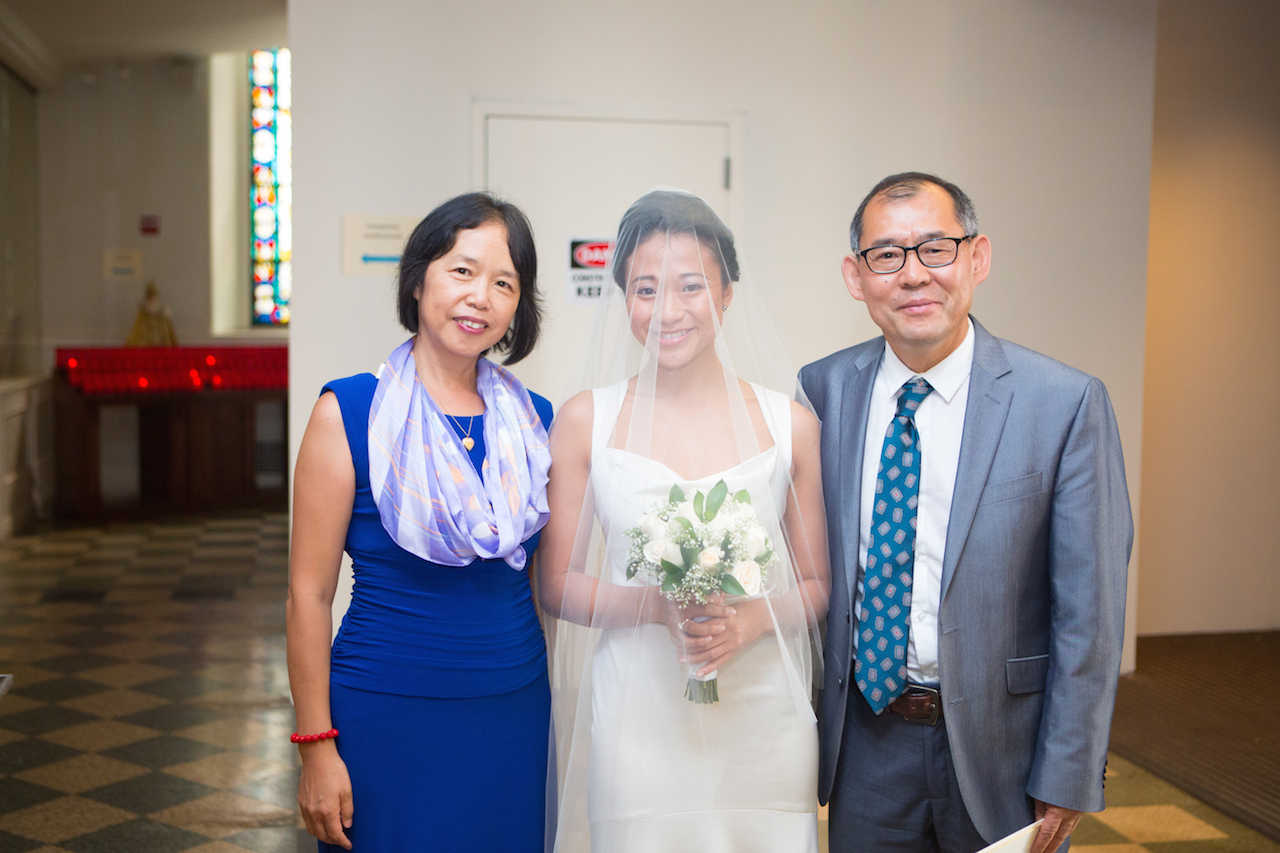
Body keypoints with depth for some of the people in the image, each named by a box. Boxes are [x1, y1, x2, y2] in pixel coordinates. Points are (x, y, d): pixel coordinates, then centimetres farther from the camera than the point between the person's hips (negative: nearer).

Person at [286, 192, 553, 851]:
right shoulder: (350, 413, -9)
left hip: (516, 721, 4)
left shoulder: (534, 421, 2)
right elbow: (309, 594, -8)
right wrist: (316, 747, -9)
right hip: (388, 722, -4)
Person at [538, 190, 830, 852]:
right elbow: (557, 584, 1)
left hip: (763, 720, 1)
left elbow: (816, 587, 6)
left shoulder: (788, 423, 0)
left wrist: (749, 620, -13)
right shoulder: (585, 420, -2)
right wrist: (658, 606, -15)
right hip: (638, 718, -1)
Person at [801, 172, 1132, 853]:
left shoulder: (1065, 402, -12)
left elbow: (1087, 610, -10)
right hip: (865, 740, 3)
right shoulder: (823, 389, -3)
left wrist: (1067, 777, -8)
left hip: (1001, 744, -2)